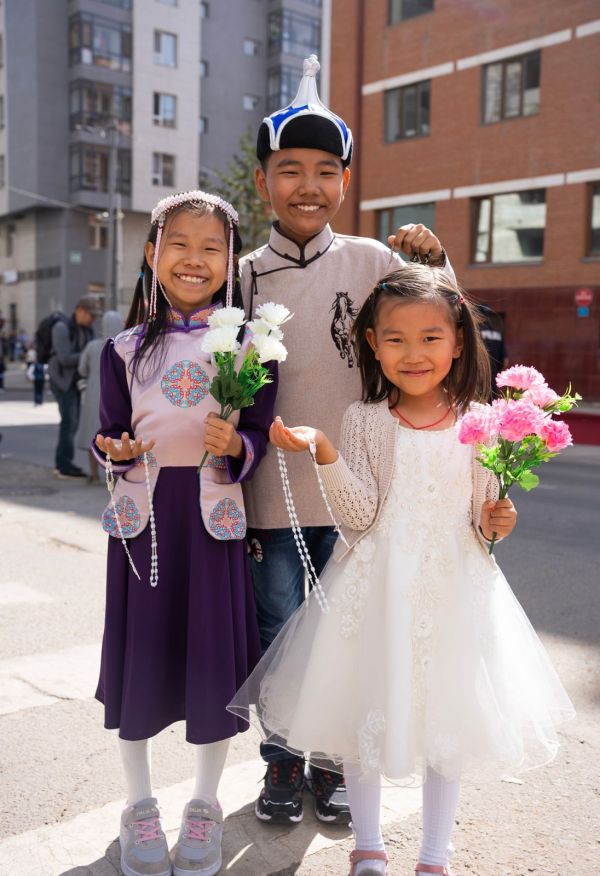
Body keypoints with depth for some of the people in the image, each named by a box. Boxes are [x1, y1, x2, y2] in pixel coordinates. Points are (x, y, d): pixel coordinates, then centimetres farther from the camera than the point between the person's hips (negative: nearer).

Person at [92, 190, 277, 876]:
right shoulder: (126, 348, 4)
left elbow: (258, 436, 0)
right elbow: (110, 433, 6)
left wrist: (234, 445, -21)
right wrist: (118, 452, -16)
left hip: (214, 513, -1)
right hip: (142, 512, 1)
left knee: (213, 651, 4)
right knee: (139, 651, 8)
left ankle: (205, 805, 27)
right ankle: (140, 806, 29)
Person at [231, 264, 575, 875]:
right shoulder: (364, 420, -5)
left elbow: (481, 522, 7)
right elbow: (359, 515, -12)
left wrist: (497, 523, -14)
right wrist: (323, 453, -23)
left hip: (452, 589, 1)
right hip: (376, 588, 0)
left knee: (447, 720, 11)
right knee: (364, 711, 11)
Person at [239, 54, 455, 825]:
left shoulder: (371, 260, -2)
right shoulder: (242, 276, 0)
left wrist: (432, 264, -17)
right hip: (269, 498, 0)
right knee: (278, 637, 12)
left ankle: (335, 764, 34)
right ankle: (283, 765, 33)